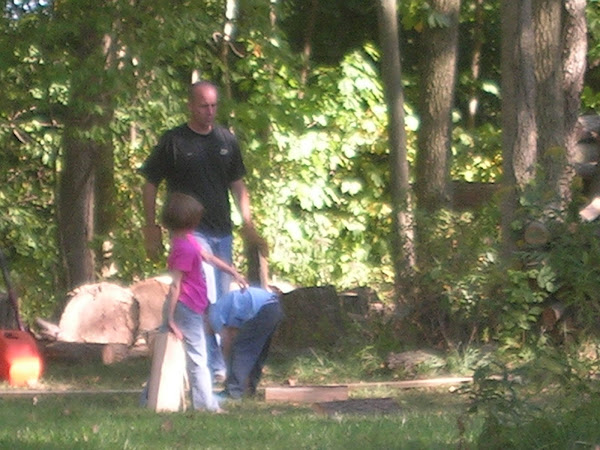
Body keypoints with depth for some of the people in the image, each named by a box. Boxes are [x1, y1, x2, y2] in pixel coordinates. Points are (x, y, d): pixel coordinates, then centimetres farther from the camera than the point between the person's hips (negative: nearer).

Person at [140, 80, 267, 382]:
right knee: (207, 299, -16)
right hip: (190, 231, -6)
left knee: (222, 300, 9)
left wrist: (248, 226, 8)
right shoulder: (173, 142, -3)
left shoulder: (226, 140, 11)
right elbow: (150, 185, 3)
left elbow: (238, 185, 17)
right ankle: (216, 365, -15)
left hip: (222, 232, 6)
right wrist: (151, 229, -2)